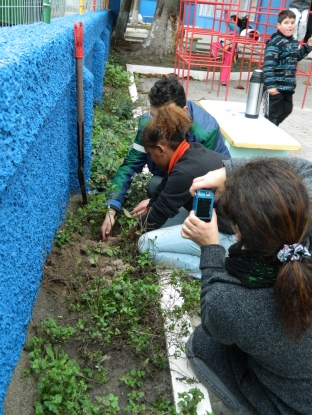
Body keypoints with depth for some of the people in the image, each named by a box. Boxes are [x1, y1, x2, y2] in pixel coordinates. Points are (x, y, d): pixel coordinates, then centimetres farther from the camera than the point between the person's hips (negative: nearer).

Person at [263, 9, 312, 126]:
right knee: (271, 114, 1)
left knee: (286, 110, 21)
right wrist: (270, 85, -29)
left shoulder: (293, 42, 12)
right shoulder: (275, 42, -16)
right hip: (275, 86, -9)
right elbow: (268, 65, -24)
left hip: (288, 86, 9)